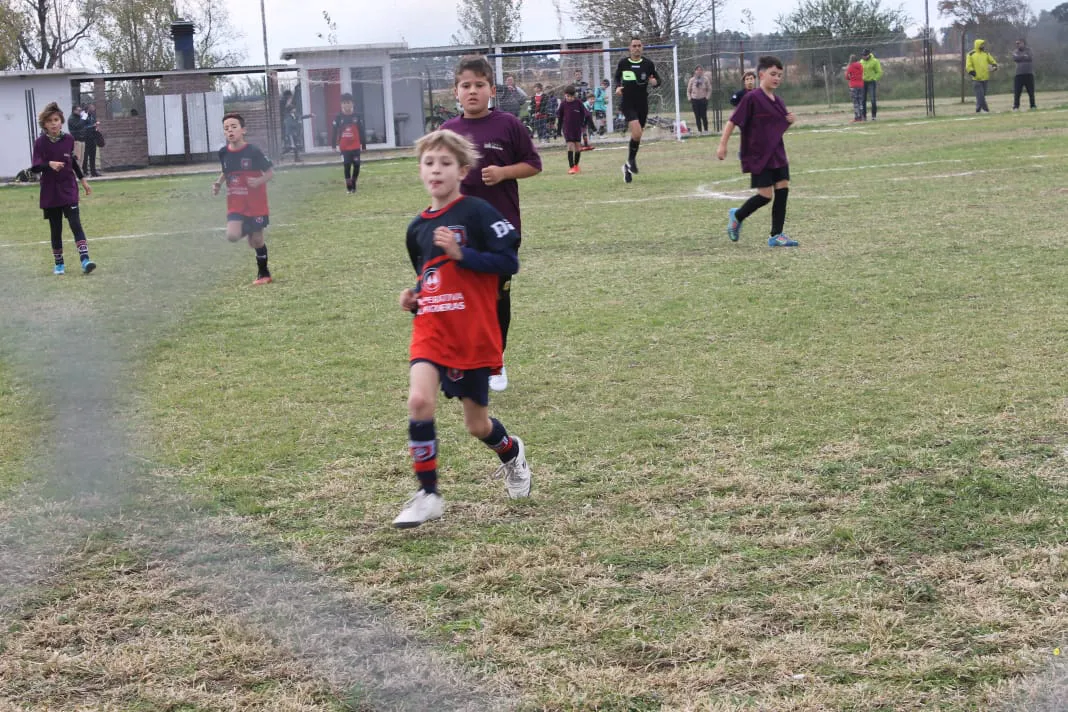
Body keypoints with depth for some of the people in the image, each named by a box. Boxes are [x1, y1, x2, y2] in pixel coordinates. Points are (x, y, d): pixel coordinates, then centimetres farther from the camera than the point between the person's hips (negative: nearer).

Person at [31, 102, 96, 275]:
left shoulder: (68, 139, 0)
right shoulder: (40, 143, -8)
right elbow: (35, 167, -14)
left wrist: (83, 179, 21)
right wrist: (49, 164, -32)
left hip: (69, 190, 1)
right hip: (50, 193, -1)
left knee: (75, 224, -13)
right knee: (56, 229, 8)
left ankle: (85, 260, -22)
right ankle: (59, 264, 20)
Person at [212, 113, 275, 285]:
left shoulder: (253, 151, -14)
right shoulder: (223, 153, -1)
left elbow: (270, 172, -7)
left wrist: (259, 181, -25)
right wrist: (218, 182, 1)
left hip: (255, 203, -3)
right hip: (235, 203, 3)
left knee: (256, 241, 5)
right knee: (232, 236, -17)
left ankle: (263, 273, 25)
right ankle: (246, 230, 19)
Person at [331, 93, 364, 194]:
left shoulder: (356, 117, -1)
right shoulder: (338, 117, -4)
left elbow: (361, 131, 3)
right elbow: (334, 131, -1)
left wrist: (363, 144, 3)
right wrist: (333, 145, -3)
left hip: (355, 147, 1)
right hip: (344, 147, -1)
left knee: (356, 166, 1)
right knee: (347, 166, -1)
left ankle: (353, 185, 18)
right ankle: (349, 187, 5)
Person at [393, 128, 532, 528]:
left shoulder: (476, 212, -9)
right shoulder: (417, 228, 10)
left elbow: (509, 262, -15)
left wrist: (460, 254, -23)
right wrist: (414, 298, 5)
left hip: (474, 334, -4)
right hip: (430, 329, 4)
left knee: (477, 425, 8)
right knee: (419, 400, -21)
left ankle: (511, 454, 45)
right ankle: (428, 495, -12)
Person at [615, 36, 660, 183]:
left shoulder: (648, 63, 1)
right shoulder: (623, 63, 0)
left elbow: (658, 79, 9)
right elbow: (617, 77, 17)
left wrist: (655, 81, -15)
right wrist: (618, 87, -4)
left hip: (642, 104, 3)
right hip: (628, 103, -3)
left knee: (637, 136, 9)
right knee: (637, 133, -23)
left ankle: (628, 166, 25)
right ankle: (631, 160, -1)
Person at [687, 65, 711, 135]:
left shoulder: (705, 79, -2)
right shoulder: (692, 80, 3)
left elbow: (709, 89, 4)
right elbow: (688, 90, 12)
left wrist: (707, 97, -5)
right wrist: (689, 98, 2)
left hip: (703, 100, -2)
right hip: (694, 100, 2)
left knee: (704, 116, -4)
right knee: (697, 116, 2)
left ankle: (706, 130, 3)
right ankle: (699, 131, 9)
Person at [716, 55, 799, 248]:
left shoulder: (778, 102, 8)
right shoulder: (752, 98, -14)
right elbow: (733, 121, -12)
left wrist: (790, 121, -2)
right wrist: (722, 144, -15)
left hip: (777, 155, 7)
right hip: (758, 157, -7)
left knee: (783, 190, 1)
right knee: (765, 195, -7)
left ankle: (777, 235, 8)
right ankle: (737, 216, 20)